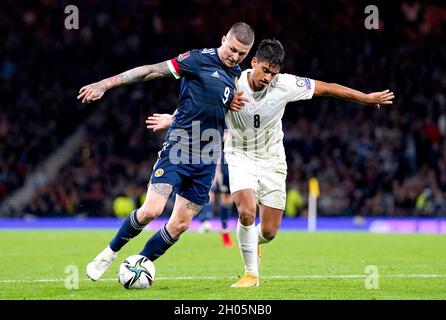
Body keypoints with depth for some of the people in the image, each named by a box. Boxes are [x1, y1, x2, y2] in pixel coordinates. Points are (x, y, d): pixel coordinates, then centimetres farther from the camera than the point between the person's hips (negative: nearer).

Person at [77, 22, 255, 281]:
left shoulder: (238, 75, 12)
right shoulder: (201, 59, -8)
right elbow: (152, 71, -9)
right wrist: (105, 84, -13)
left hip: (207, 161, 6)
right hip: (178, 147, -6)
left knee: (180, 224, 2)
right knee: (152, 209, -19)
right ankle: (110, 253, 4)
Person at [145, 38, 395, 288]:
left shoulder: (285, 85, -18)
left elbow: (327, 88, -11)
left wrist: (367, 98, -6)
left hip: (271, 159, 1)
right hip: (240, 155, -1)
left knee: (269, 232, 0)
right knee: (247, 213, -26)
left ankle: (253, 243, 39)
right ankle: (251, 274, -7)